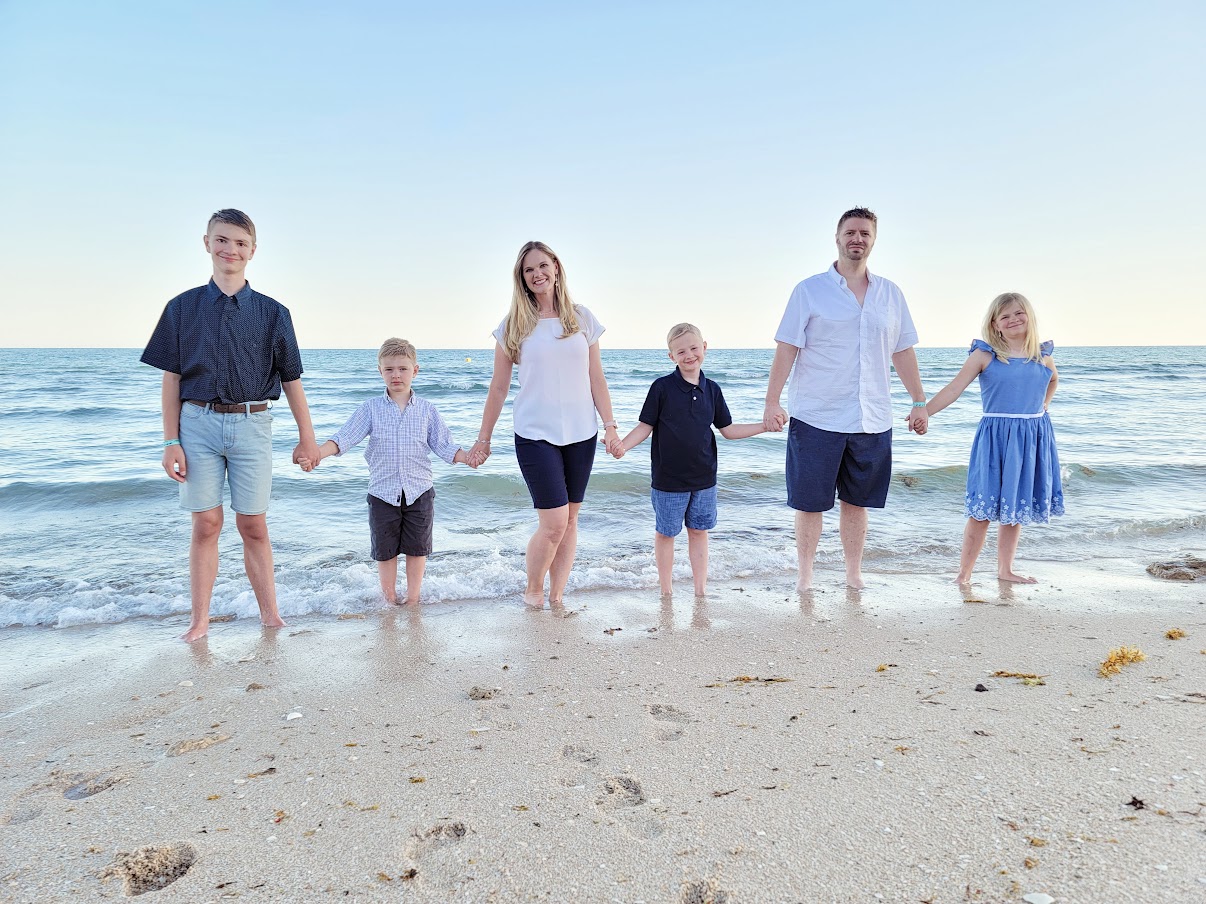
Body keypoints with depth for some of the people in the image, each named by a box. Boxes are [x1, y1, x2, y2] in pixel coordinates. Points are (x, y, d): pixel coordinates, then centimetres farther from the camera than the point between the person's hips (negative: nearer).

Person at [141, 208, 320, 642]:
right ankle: (200, 621, 14)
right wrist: (171, 441, 0)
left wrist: (307, 438, 4)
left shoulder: (272, 313, 4)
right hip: (198, 423, 1)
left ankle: (270, 615, 13)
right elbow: (172, 379, 5)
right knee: (206, 524, 4)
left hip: (251, 426, 0)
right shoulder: (183, 307, 6)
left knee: (253, 525, 5)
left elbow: (290, 379, 6)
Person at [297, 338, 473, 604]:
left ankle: (412, 601, 25)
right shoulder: (371, 408, -1)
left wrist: (470, 457, -16)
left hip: (419, 492, 0)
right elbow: (344, 437, -8)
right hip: (383, 493, 0)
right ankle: (390, 601, 29)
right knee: (385, 551, 12)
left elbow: (443, 445, 0)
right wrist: (316, 453, -24)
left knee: (417, 549, 10)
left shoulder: (426, 409, 1)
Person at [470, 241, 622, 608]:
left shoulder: (582, 319, 6)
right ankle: (532, 591, 16)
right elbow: (498, 387, 5)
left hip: (580, 433, 3)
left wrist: (610, 426, 1)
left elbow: (596, 379, 8)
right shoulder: (513, 326, 1)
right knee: (554, 522, -9)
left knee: (570, 519, 8)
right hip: (535, 434, -3)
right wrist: (483, 438, 7)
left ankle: (557, 595, 22)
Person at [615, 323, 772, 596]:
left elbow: (728, 430, 10)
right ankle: (666, 590, 23)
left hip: (704, 477, 3)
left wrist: (765, 426, 5)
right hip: (668, 479, -3)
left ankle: (701, 589, 23)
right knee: (665, 533, 8)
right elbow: (646, 427, -6)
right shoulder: (662, 387, -8)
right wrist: (623, 444, -23)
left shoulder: (712, 389, 3)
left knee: (699, 531, 12)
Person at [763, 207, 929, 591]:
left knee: (857, 501, 12)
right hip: (816, 418, -3)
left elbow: (903, 353, 16)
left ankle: (854, 574, 25)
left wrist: (920, 402, 14)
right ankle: (805, 576, 17)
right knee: (809, 502, 3)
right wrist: (772, 402, -13)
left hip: (872, 420, 3)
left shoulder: (891, 294, 11)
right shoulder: (809, 290, 0)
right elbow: (786, 348, -6)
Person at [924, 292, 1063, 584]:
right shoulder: (984, 354, -5)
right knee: (983, 509, -4)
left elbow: (1054, 379, 29)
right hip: (995, 437, -4)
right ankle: (964, 573, 4)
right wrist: (923, 412, -23)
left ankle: (1005, 570, 24)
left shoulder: (1043, 355, 7)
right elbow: (954, 388, -12)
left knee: (1016, 508, 12)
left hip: (1034, 438, 4)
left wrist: (1040, 408, 15)